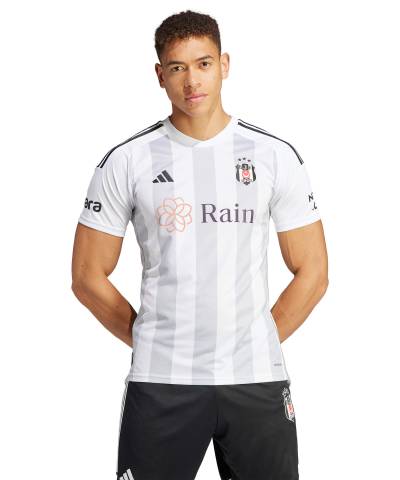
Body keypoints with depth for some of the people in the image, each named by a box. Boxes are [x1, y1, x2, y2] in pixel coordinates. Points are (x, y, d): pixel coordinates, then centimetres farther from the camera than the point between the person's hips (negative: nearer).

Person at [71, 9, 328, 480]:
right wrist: (149, 343, 1)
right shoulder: (126, 161, -1)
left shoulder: (276, 155, 2)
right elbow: (88, 276, 4)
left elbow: (312, 273, 6)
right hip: (159, 382, -1)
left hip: (257, 379, 1)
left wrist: (260, 345, 1)